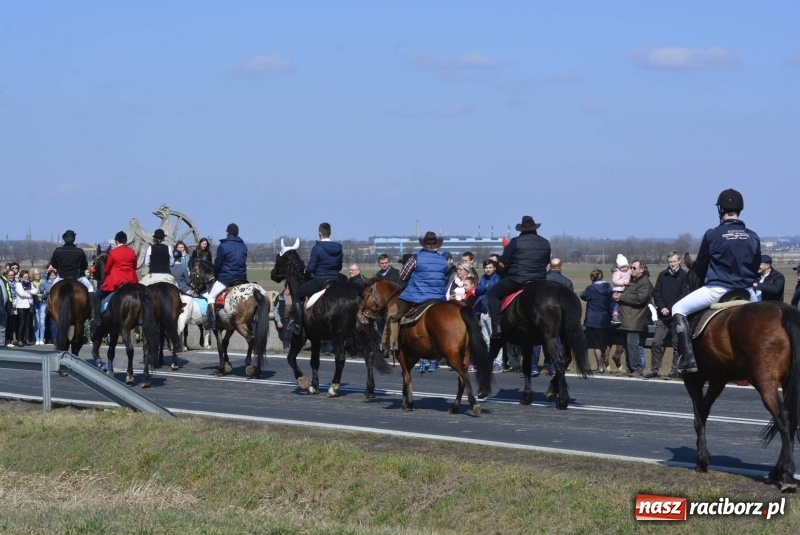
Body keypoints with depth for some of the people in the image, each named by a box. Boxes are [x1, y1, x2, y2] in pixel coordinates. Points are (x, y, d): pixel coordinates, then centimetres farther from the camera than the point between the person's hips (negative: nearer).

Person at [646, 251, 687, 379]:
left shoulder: (684, 276, -1)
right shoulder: (662, 275, 11)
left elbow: (683, 296, -8)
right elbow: (656, 292, 8)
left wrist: (670, 309, -15)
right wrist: (662, 307, -7)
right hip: (662, 316, 4)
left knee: (677, 344, 2)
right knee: (656, 343, 0)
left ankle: (675, 370, 8)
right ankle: (654, 370, 5)